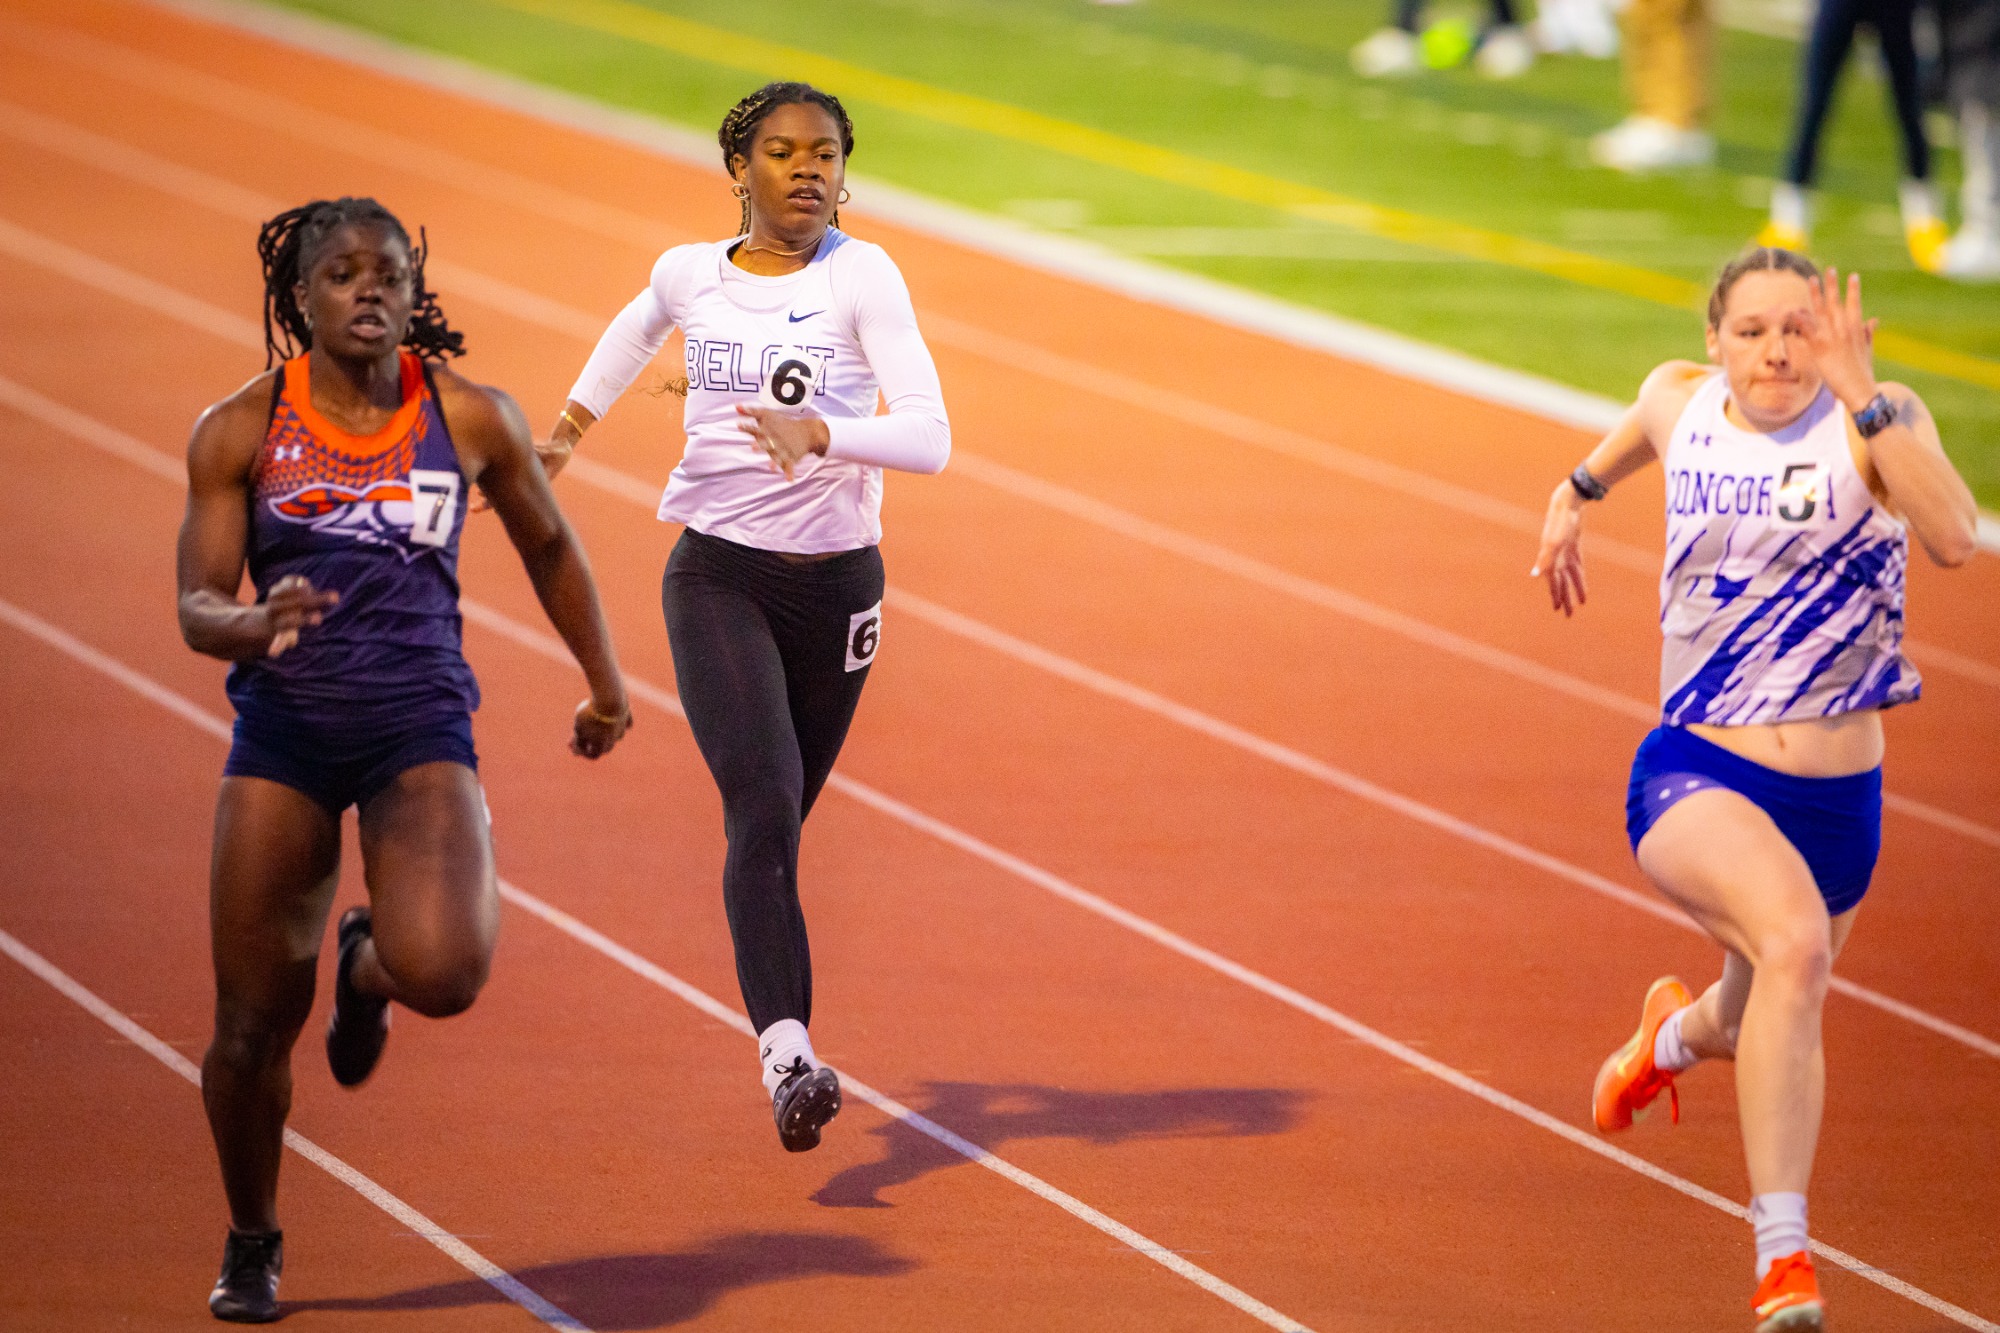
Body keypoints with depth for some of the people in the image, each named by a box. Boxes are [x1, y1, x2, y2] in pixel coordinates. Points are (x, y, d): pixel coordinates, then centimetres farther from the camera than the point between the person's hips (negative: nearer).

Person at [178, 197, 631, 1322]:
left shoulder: (473, 420, 1)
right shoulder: (241, 430, 0)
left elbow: (549, 545, 18)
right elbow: (197, 607, -1)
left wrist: (606, 683, 25)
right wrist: (255, 624, -24)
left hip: (421, 727, 0)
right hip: (284, 731, 0)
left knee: (445, 973, -25)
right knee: (255, 1026, 1)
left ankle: (369, 965, 15)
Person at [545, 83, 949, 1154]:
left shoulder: (861, 276, -7)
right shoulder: (689, 274, 2)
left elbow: (929, 436, -17)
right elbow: (639, 325, 29)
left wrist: (821, 436, -32)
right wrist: (568, 428, 28)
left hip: (835, 583, 0)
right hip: (718, 577, 0)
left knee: (776, 824, 12)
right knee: (762, 807, -20)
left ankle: (785, 1048, 34)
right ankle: (788, 1059, -30)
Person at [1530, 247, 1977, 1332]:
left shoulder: (1879, 423, -11)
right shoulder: (1681, 401, -1)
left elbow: (1955, 539, -30)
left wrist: (1864, 400, -34)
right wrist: (1578, 490, 37)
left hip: (1838, 797, 1)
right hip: (1694, 776, -1)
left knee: (1761, 1027, 22)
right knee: (1793, 939, -32)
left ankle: (1677, 1035, 63)